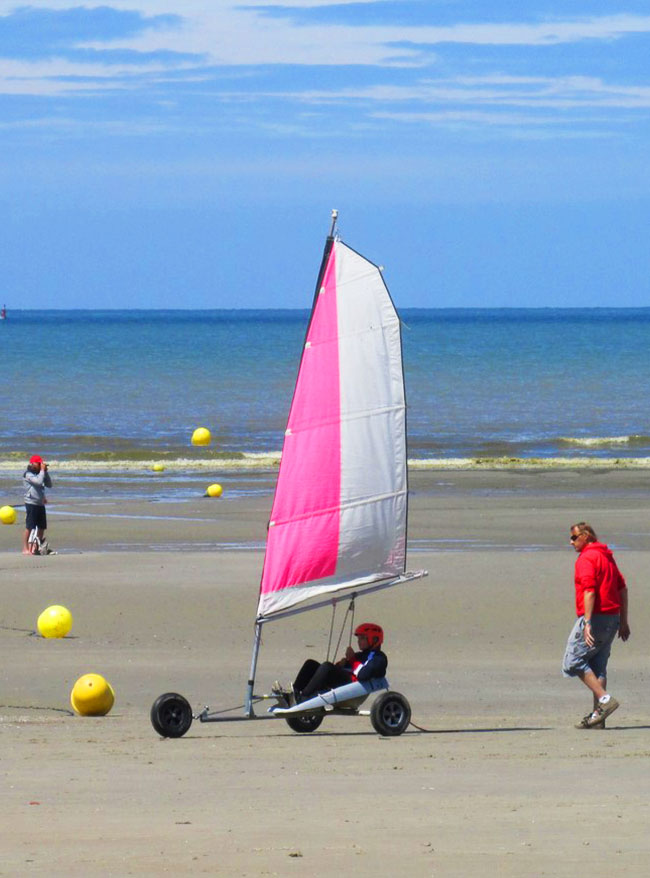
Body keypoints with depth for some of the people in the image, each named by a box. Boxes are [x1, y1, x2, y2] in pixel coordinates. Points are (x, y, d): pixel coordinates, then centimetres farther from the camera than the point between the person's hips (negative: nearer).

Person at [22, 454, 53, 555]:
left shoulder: (39, 474, 15)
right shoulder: (28, 474, -10)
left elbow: (49, 485, 13)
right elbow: (39, 481, -24)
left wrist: (45, 472, 4)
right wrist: (42, 470, -13)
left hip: (40, 504, 8)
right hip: (31, 504, -8)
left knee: (42, 527, 11)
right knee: (29, 527, -10)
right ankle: (25, 549, -9)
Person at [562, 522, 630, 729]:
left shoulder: (586, 558, -11)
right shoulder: (607, 556, 17)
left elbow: (589, 591, -21)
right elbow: (622, 589, 19)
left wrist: (587, 623, -25)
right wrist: (623, 622, 21)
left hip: (595, 617, -9)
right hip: (612, 618, 9)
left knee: (573, 662, -3)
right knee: (597, 667, 10)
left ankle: (605, 699, -12)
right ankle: (598, 716, 5)